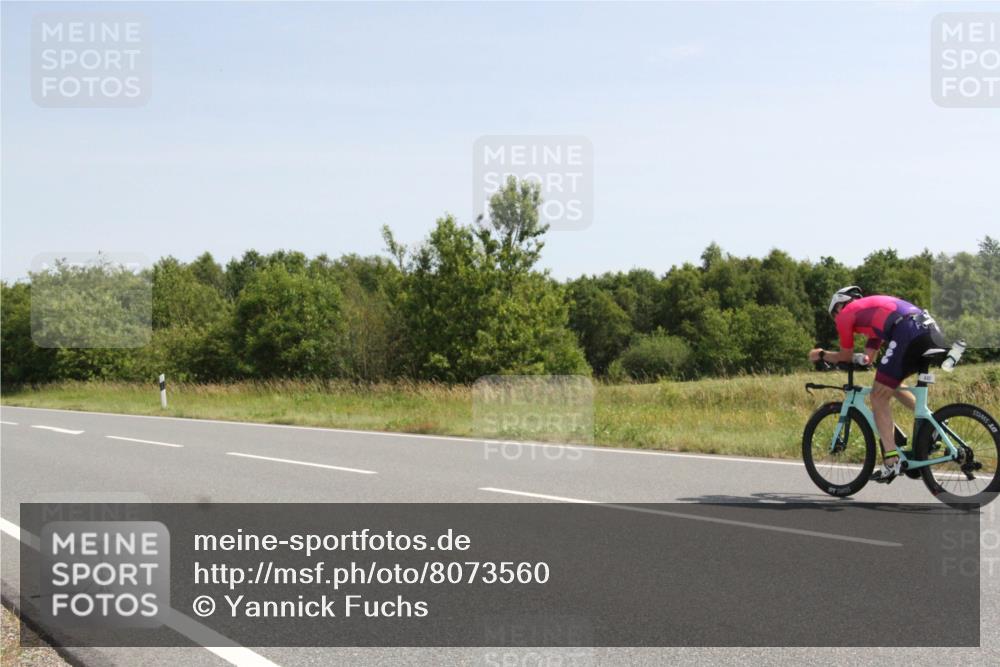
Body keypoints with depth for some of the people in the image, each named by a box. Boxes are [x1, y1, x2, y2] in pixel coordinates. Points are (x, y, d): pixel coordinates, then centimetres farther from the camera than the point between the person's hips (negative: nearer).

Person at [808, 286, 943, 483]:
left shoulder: (845, 313, 16)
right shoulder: (873, 307, 37)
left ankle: (891, 462, -3)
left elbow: (846, 357, 23)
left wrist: (821, 355, 38)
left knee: (879, 397, 3)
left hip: (908, 333, -8)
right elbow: (869, 358, 34)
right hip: (932, 330, 8)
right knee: (892, 385, 28)